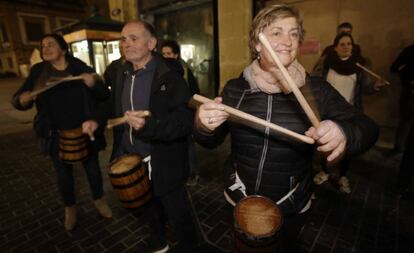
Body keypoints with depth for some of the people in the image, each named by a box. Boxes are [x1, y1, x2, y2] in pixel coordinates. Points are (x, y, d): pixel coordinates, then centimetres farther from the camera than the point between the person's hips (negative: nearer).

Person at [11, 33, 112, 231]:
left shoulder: (80, 68, -6)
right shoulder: (38, 71, 1)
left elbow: (104, 96, -8)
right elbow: (16, 98, 4)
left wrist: (94, 84, -28)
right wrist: (22, 100, -20)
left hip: (84, 131, -2)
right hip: (56, 135, 2)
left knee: (92, 169, 13)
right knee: (64, 175, 15)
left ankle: (99, 200, 39)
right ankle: (70, 208, 40)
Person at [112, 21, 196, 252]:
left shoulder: (170, 76, -15)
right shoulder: (124, 76, 8)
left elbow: (186, 121, -23)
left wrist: (149, 126, -35)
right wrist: (120, 151, 13)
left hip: (164, 165, -6)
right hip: (134, 162, 7)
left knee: (178, 215, 13)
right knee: (152, 207, 27)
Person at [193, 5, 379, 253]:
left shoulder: (318, 89, -11)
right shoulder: (235, 88, -10)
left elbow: (367, 127, -13)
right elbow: (211, 141, -7)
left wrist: (343, 134, -37)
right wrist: (204, 126, -31)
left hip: (292, 207, 1)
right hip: (241, 201, 1)